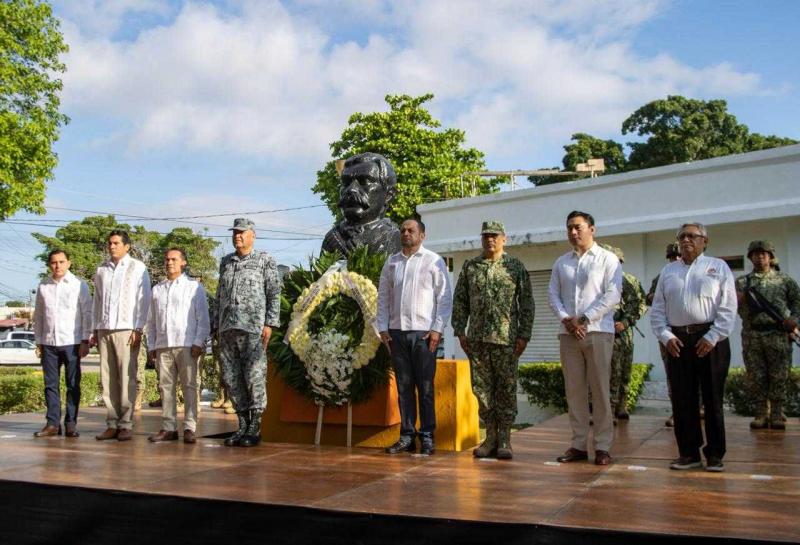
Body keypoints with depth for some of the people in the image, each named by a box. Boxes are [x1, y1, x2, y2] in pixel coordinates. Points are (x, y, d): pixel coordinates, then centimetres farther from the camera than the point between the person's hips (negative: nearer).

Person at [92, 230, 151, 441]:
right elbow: (97, 300, 19)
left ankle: (126, 424, -2)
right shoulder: (102, 270, 17)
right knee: (107, 378, 2)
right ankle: (112, 424, 6)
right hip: (104, 329, 4)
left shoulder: (137, 268, 4)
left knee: (127, 378, -6)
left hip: (126, 329, -4)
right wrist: (96, 328, 11)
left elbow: (143, 300, -1)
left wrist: (138, 329, -8)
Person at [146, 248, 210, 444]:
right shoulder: (157, 289, 18)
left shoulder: (194, 287, 6)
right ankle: (168, 428, 9)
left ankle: (189, 428, -2)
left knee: (189, 386, -4)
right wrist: (152, 345, 11)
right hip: (163, 346, 4)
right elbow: (151, 320, 19)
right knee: (166, 387, 4)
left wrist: (198, 343, -8)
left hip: (187, 345, -4)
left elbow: (203, 318, 1)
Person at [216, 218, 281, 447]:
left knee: (254, 376, -6)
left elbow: (274, 294, -1)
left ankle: (255, 427, 2)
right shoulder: (226, 262, 19)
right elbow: (220, 295, 21)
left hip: (253, 328, -5)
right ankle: (243, 425, 14)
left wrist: (270, 324, -9)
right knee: (231, 378, 5)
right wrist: (218, 325, 16)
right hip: (227, 329, 5)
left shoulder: (265, 260, 4)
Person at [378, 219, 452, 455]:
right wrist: (383, 327, 6)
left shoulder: (433, 261, 2)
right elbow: (383, 296, 15)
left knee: (425, 387, -2)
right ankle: (406, 436, 13)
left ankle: (427, 438, 5)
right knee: (403, 386, 7)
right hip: (397, 331, 4)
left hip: (424, 332, -4)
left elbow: (445, 297, -2)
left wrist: (437, 329, -10)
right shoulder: (391, 263, 13)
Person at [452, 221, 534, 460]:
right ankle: (490, 436, 15)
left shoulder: (516, 267, 4)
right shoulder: (470, 267, 11)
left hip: (506, 339, -3)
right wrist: (460, 331, 5)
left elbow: (527, 303, 1)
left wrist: (524, 334, -5)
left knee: (506, 388, 0)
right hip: (477, 339, 3)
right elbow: (459, 301, 12)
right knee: (482, 387, 5)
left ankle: (504, 439, 8)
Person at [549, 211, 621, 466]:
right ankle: (578, 445, 10)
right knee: (574, 390, 4)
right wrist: (566, 319, -6)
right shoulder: (561, 262, 16)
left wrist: (584, 320, -11)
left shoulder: (608, 259, 3)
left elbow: (612, 295, -6)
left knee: (600, 390, -3)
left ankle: (603, 446, 3)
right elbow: (553, 294, 11)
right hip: (568, 332, 4)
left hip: (597, 331, -4)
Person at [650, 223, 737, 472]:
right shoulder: (668, 271, 14)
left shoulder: (718, 267, 6)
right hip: (677, 341, 3)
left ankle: (715, 454, 11)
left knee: (712, 398, 2)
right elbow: (657, 309, 11)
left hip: (710, 340, -3)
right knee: (682, 398, 3)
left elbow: (728, 307, -2)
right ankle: (689, 452, 12)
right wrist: (666, 336, -3)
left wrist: (712, 337, -11)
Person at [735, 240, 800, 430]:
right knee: (756, 377, 1)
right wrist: (739, 299, -14)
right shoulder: (742, 282, 13)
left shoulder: (784, 280, 11)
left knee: (779, 376, -1)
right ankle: (761, 414, 8)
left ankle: (776, 415, 5)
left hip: (778, 335, -1)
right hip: (751, 335, 1)